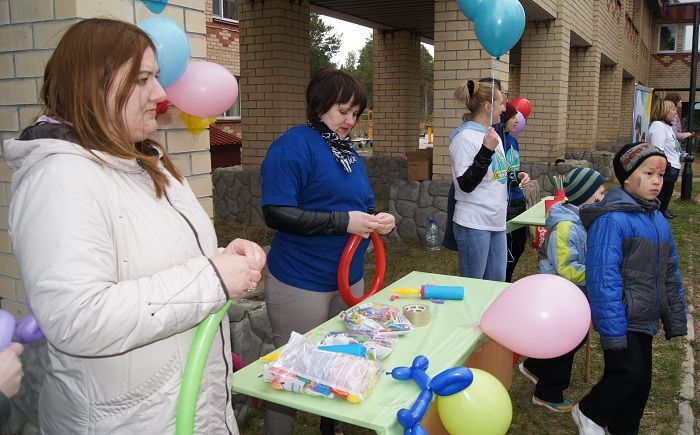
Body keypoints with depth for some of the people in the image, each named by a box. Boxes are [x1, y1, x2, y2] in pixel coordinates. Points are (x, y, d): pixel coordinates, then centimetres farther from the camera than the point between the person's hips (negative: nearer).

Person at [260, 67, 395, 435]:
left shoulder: (350, 152, 12)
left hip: (350, 279, 8)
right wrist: (344, 221, -24)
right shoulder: (294, 145, -14)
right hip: (301, 285, -8)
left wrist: (378, 220, -3)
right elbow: (276, 213, -24)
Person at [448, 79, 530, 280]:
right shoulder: (465, 137, -13)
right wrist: (487, 150, -24)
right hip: (474, 225, -8)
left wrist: (517, 177, 6)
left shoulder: (493, 135, 13)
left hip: (497, 222, 9)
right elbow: (466, 184, -19)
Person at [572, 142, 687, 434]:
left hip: (644, 319, 8)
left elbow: (669, 272, 15)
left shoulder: (656, 218, 8)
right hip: (622, 319, -8)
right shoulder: (612, 219, -19)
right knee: (629, 374, -7)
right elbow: (603, 278, -23)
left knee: (641, 380, 14)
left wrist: (675, 319, 14)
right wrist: (612, 330, -24)